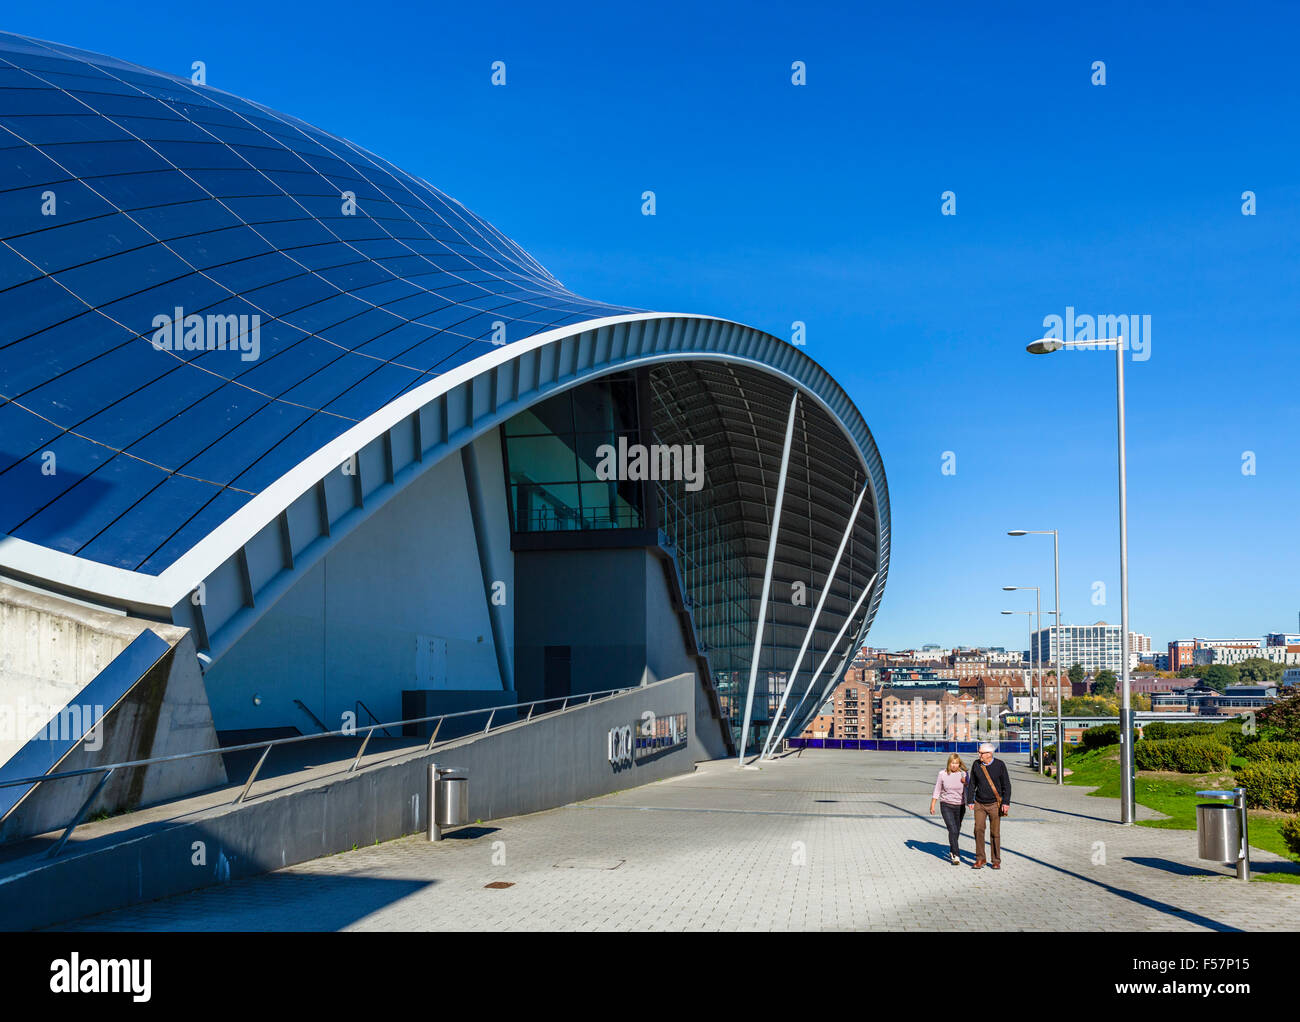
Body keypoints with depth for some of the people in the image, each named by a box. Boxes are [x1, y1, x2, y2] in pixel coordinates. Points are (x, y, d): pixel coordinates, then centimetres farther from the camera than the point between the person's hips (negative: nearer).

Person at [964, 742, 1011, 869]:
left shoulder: (999, 765, -6)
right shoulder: (976, 765, 1)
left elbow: (1006, 785, -4)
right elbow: (972, 784, 7)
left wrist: (1006, 802, -10)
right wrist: (970, 801, 4)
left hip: (994, 804, -2)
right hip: (979, 804, 2)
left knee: (995, 833, 1)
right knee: (978, 830, -9)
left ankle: (996, 861, 11)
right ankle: (980, 860, -4)